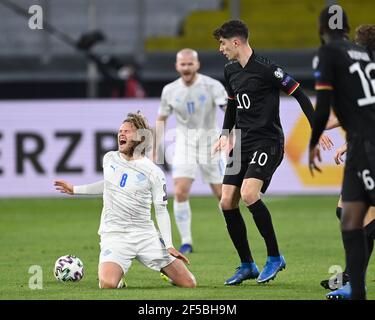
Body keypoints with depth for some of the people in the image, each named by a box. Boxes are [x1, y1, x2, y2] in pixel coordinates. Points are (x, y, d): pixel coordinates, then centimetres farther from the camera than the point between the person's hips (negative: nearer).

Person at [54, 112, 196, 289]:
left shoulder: (153, 172, -5)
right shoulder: (109, 159, 6)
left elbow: (161, 210, -1)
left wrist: (169, 245, -9)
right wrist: (75, 190, 26)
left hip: (145, 235, -1)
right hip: (114, 234, 1)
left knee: (188, 284, -6)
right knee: (107, 284, -29)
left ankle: (166, 269, 29)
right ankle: (118, 277, 10)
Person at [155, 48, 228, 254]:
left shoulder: (212, 86, -11)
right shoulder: (170, 91, 0)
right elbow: (161, 119, 13)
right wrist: (155, 149, 10)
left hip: (210, 143, -2)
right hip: (184, 143, 2)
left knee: (222, 194, 1)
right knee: (180, 193, -13)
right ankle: (186, 242, -3)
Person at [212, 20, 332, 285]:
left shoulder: (266, 69, -14)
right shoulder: (231, 71, 11)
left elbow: (299, 93, -12)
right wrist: (226, 134, 20)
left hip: (268, 142, -8)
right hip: (243, 144, 8)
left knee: (248, 194, -26)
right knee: (227, 202, -1)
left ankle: (275, 256, -11)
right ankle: (247, 266, 11)